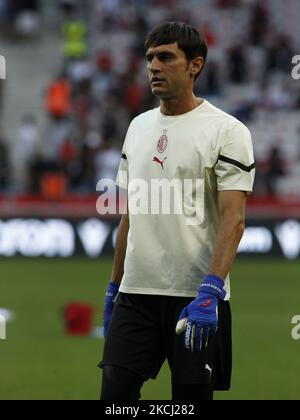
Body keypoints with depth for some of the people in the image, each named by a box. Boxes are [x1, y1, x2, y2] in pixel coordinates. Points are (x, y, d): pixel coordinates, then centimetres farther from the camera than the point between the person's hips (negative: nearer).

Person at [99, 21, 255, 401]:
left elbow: (233, 218, -16)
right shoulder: (139, 127, 13)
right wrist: (114, 286, 18)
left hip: (197, 298, -5)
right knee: (115, 392, -1)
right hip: (136, 294, 5)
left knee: (192, 396, 1)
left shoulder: (226, 131, -8)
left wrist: (210, 291, -28)